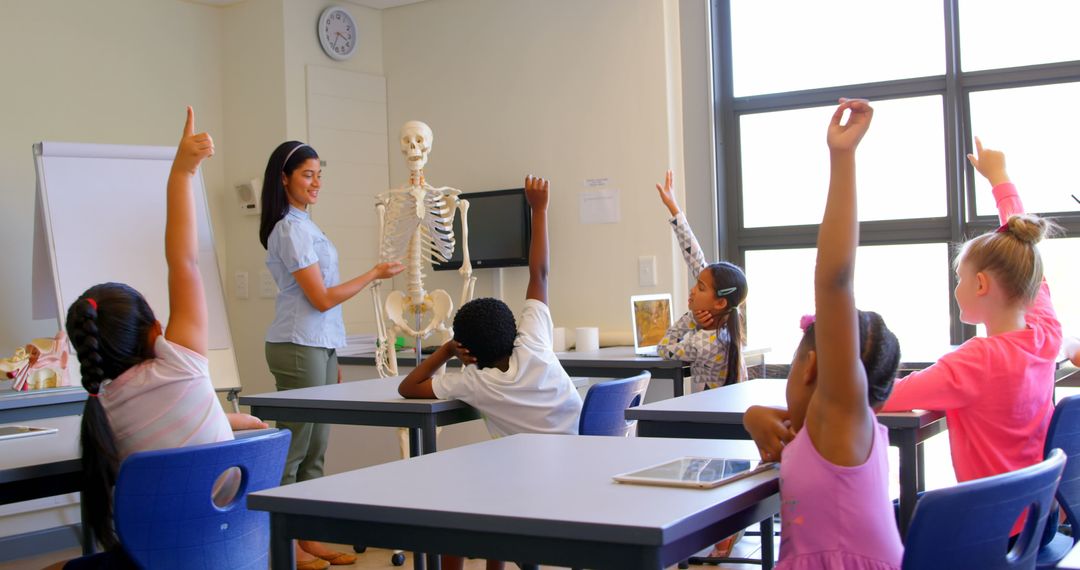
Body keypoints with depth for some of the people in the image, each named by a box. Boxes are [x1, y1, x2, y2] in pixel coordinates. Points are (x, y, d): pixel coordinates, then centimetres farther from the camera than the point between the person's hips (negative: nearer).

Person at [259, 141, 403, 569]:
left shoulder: (303, 225, 16)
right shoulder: (291, 231, -13)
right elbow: (322, 298, -15)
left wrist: (331, 359, 18)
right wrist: (374, 274, -6)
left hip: (319, 346, 9)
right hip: (299, 349, -9)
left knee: (315, 451, 11)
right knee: (295, 449, -3)